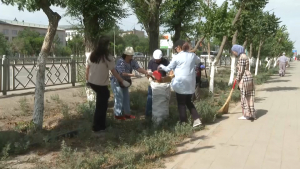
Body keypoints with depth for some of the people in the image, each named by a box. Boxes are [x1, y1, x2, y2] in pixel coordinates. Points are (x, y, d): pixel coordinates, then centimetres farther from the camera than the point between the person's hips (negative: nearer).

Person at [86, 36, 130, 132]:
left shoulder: (92, 55, 1)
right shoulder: (108, 58, -16)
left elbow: (87, 69, 7)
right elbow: (114, 72, -13)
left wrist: (87, 80, 20)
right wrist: (122, 81, -5)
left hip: (92, 83, 6)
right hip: (101, 84, -6)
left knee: (101, 103, 27)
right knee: (101, 105, 9)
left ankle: (100, 124, 29)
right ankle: (97, 127, 16)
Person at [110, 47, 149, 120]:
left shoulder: (132, 62, -5)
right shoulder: (120, 61, -25)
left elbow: (138, 68, -18)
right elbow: (122, 73, -33)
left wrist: (146, 72, -34)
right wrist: (131, 75, -45)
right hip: (116, 82, -8)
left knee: (126, 97, 11)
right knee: (119, 97, -9)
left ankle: (127, 113, 21)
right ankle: (118, 114, 2)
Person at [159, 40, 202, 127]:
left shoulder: (177, 57, -8)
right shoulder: (192, 55, 6)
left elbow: (168, 69, 2)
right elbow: (198, 61, 29)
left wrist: (162, 66, 20)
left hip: (181, 83, -5)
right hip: (190, 83, 5)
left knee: (181, 103, 6)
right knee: (188, 101, 19)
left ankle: (184, 122, 9)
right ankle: (197, 119, 10)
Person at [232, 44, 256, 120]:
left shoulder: (242, 57, -14)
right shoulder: (244, 56, 16)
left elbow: (241, 70, -17)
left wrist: (237, 79, -7)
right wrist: (238, 78, 14)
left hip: (244, 78, -10)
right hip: (249, 77, 10)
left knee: (244, 97, -2)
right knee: (249, 97, 11)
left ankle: (246, 115, 4)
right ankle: (251, 114, 16)